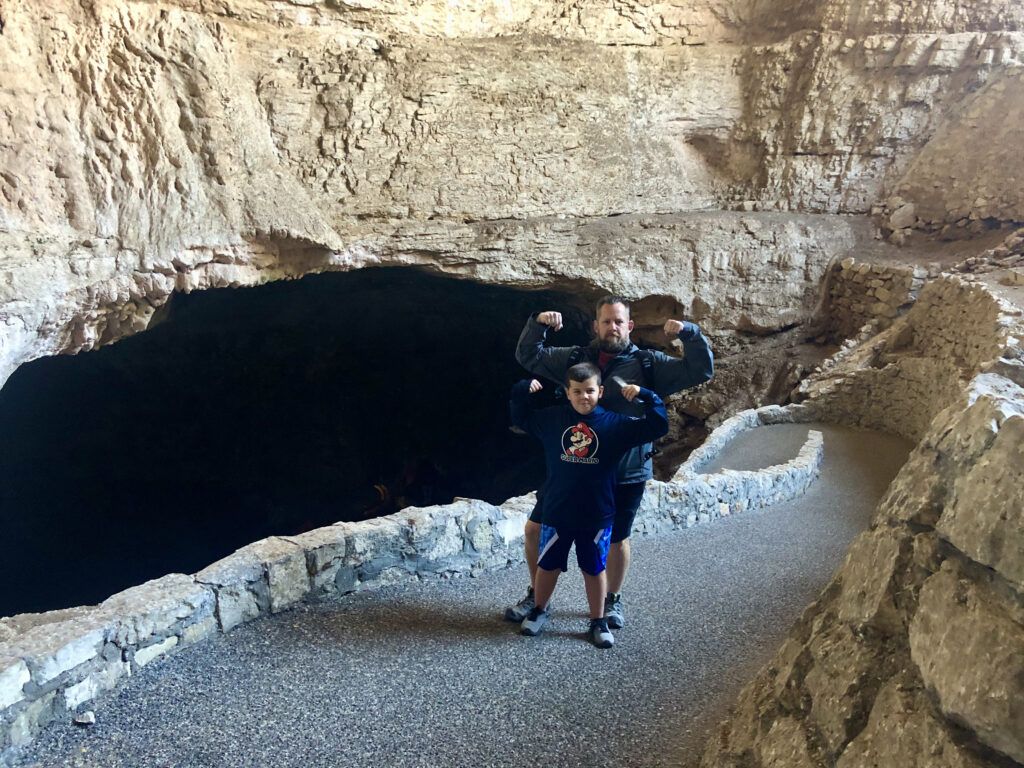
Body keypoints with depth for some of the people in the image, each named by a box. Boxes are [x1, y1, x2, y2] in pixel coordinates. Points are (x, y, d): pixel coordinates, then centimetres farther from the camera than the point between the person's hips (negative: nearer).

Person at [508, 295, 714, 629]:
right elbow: (528, 356, 9)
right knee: (536, 527, 6)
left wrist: (689, 333, -18)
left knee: (616, 539, 14)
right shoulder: (575, 358, 5)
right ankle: (537, 595, 29)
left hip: (625, 474, -2)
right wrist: (537, 323, -8)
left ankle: (613, 600, 41)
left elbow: (701, 371, -4)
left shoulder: (649, 364, -2)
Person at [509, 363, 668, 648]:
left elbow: (657, 426, -7)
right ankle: (538, 611, 36)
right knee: (548, 563, 15)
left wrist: (645, 396, -16)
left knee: (595, 568, 13)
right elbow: (520, 419, 13)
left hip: (598, 514, -1)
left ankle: (598, 622, 29)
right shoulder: (551, 418, -2)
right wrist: (523, 391, -2)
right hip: (557, 512, 1)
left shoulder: (615, 424, -7)